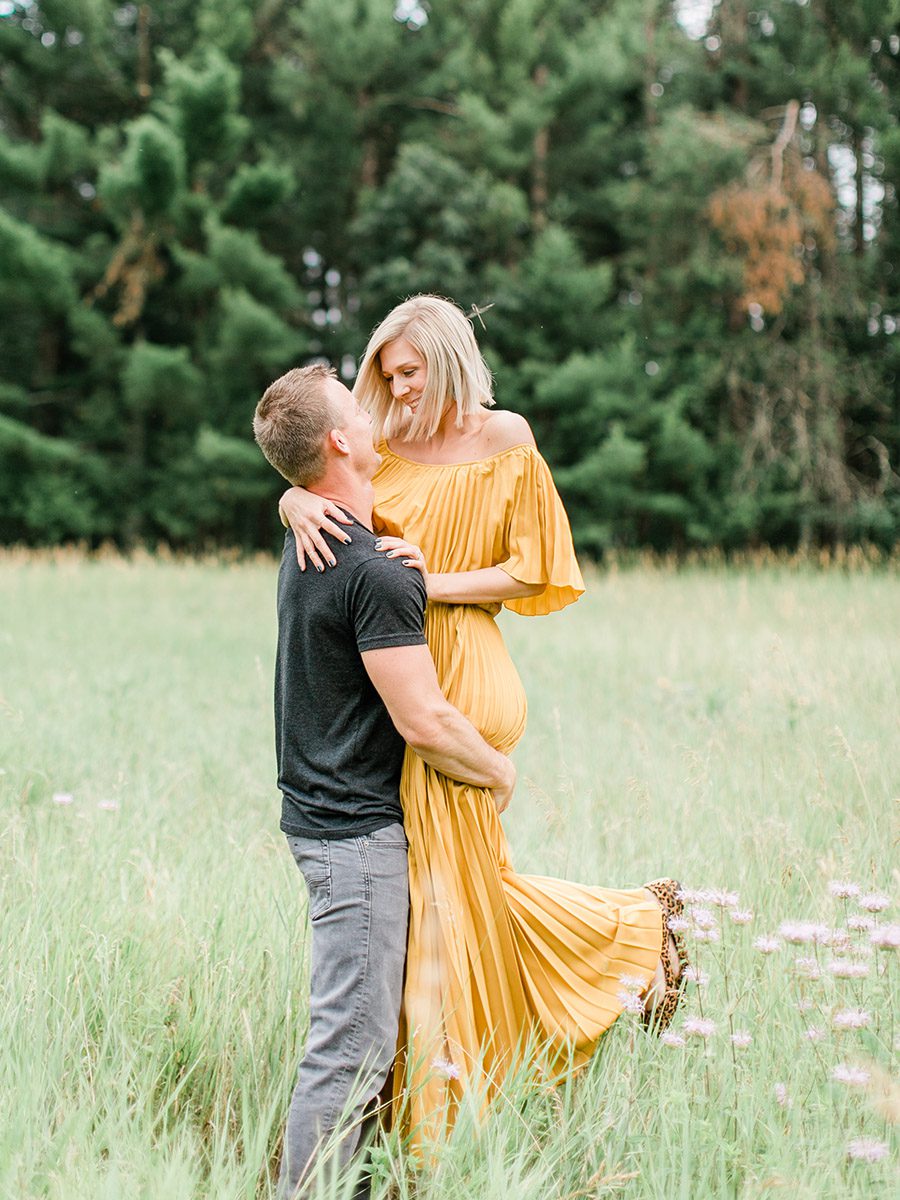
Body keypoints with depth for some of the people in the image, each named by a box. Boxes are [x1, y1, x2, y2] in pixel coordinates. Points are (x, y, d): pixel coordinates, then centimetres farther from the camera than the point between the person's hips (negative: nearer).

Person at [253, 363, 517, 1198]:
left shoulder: (305, 544, 9)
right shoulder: (377, 573, -21)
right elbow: (423, 723, -21)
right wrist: (499, 772, -3)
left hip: (319, 815, 10)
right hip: (359, 831, -10)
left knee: (356, 1035, 17)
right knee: (352, 1045, -5)